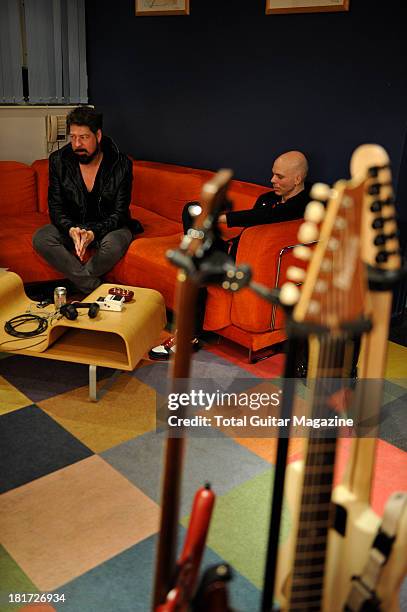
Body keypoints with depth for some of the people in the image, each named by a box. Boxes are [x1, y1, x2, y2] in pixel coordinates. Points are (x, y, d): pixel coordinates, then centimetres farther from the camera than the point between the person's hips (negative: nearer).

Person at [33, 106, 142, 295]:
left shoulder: (121, 164, -16)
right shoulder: (59, 161, -8)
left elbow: (119, 213, -15)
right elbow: (56, 207, -6)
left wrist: (93, 233, -33)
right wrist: (71, 230, -29)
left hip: (108, 226, -3)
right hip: (72, 225, 3)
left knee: (114, 243, -38)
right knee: (40, 239, -24)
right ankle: (96, 288, -24)